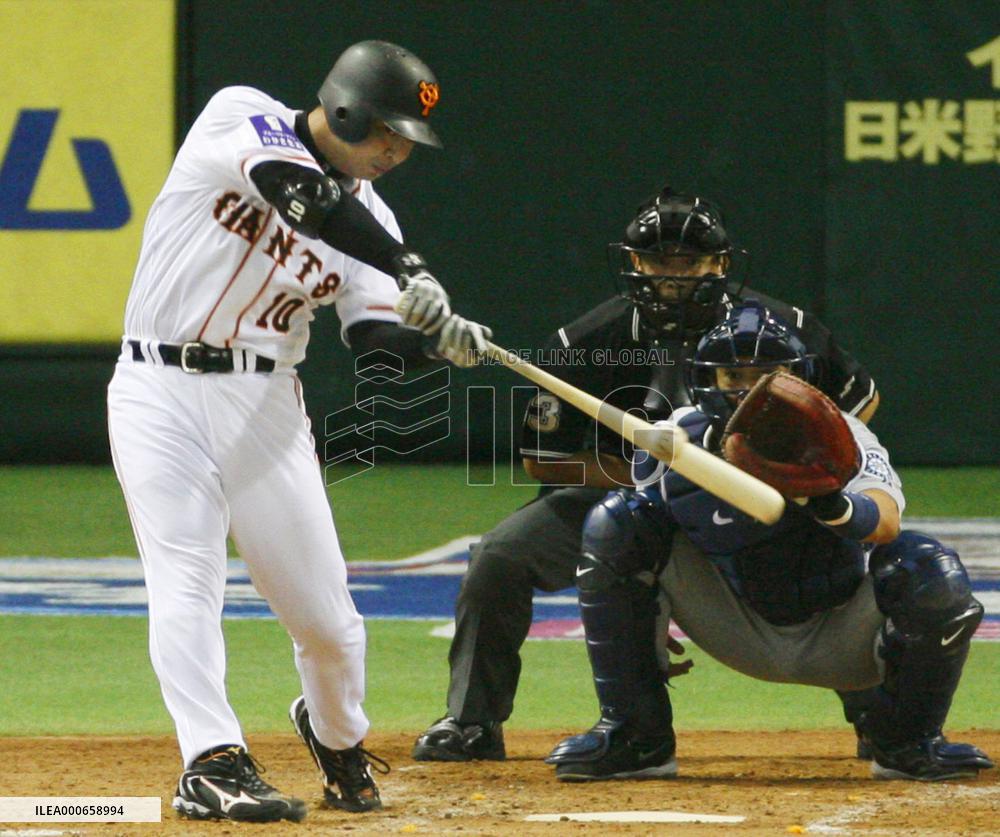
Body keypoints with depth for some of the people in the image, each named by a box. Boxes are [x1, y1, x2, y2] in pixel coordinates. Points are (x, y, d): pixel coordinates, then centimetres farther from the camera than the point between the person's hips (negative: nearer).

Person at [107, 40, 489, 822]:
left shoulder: (366, 214, 5)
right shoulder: (241, 118, -8)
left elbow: (377, 346, -2)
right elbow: (298, 191, -28)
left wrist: (436, 341, -25)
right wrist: (408, 272, -37)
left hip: (265, 405, 4)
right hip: (161, 396, -4)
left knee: (324, 612, 4)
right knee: (186, 581, -17)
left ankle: (337, 737, 31)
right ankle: (213, 763, -21)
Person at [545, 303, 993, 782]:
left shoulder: (837, 437, -18)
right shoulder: (680, 439, -11)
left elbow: (886, 522, -37)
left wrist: (833, 505, -61)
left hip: (840, 643, -2)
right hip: (741, 632, 2)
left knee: (931, 574, -31)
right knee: (614, 522, -15)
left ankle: (906, 743, -1)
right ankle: (635, 740, -8)